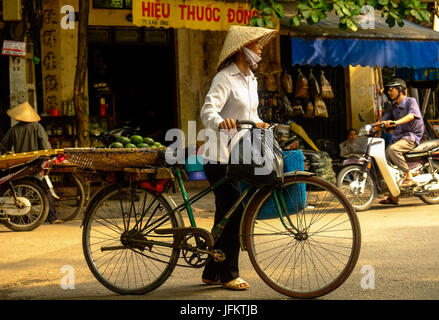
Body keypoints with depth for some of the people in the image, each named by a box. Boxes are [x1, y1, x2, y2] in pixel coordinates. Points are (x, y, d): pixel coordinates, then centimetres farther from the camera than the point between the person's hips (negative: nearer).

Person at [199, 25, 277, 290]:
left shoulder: (251, 80, 15)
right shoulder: (225, 79, -13)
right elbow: (207, 111, -27)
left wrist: (258, 124, 3)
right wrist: (220, 122, -48)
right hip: (222, 159, -9)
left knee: (227, 216, 11)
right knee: (232, 215, -8)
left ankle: (212, 273, 19)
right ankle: (229, 275, 2)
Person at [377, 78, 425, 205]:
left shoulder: (411, 101, -8)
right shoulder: (394, 106, 16)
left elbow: (411, 115, -28)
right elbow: (383, 120, 14)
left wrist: (395, 122, -44)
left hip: (412, 136, -8)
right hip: (398, 136, 8)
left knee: (392, 149, -33)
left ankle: (409, 177, -26)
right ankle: (393, 196, 5)